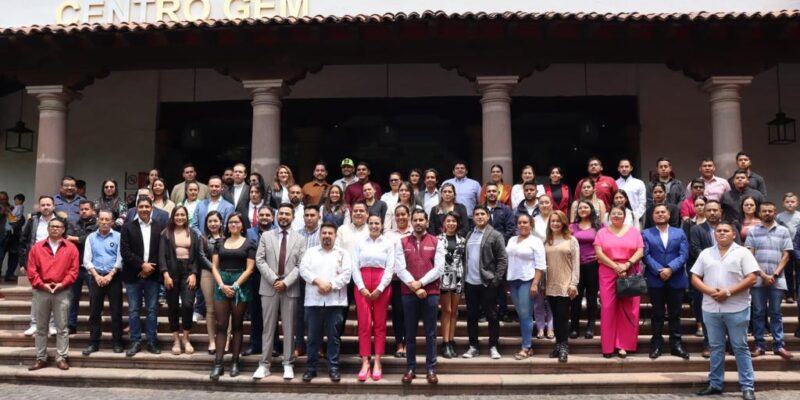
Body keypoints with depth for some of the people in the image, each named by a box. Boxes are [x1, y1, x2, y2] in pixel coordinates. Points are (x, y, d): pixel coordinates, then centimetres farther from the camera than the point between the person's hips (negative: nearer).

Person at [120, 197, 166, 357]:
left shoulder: (160, 227, 5)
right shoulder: (128, 227, 3)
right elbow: (125, 251, -5)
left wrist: (150, 268, -10)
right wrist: (142, 265, -14)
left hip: (152, 274, 0)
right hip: (133, 275, 0)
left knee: (152, 310, 4)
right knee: (133, 310, 4)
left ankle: (152, 342, 12)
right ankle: (135, 342, 12)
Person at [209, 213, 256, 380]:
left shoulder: (248, 244, 3)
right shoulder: (220, 243, 12)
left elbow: (249, 269, -4)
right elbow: (214, 266, 6)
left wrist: (235, 286, -12)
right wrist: (222, 285, -8)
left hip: (240, 286, -2)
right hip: (221, 285, 2)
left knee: (237, 325, 4)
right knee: (221, 325, -1)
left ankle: (235, 362, 10)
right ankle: (218, 363, -1)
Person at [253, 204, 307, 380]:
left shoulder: (300, 239, 6)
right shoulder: (266, 236, 8)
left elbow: (300, 265, -2)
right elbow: (259, 260, 0)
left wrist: (286, 282, -13)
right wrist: (274, 279, -11)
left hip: (291, 289, 0)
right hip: (269, 287, 1)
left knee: (289, 328, 4)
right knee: (268, 327, 4)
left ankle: (288, 364, 10)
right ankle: (264, 364, 10)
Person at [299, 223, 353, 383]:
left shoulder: (343, 253, 8)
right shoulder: (310, 252, 11)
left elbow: (346, 274, -3)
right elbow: (304, 269, -1)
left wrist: (330, 285, -14)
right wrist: (318, 281, -15)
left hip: (335, 301, -1)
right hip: (314, 300, 1)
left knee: (334, 336, 3)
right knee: (313, 336, 6)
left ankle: (333, 368, 11)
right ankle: (310, 368, 14)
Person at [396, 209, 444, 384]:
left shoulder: (436, 242, 4)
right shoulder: (402, 243, 6)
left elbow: (439, 268, -5)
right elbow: (400, 269, -2)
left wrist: (420, 282, -12)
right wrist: (414, 286, -13)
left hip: (431, 293, -1)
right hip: (409, 293, 1)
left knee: (430, 333, 2)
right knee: (410, 333, 6)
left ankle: (431, 369, 8)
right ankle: (410, 368, 12)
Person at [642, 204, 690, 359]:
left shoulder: (679, 233, 10)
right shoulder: (646, 234, 6)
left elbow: (684, 254, -2)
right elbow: (646, 255, -5)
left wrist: (670, 269, -16)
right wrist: (659, 271, -16)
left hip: (676, 280, 1)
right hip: (655, 280, -1)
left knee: (675, 313, 6)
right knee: (657, 313, 5)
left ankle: (676, 344, 13)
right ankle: (656, 344, 10)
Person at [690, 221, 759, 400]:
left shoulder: (742, 252, -1)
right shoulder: (705, 253, 9)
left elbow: (752, 278, -9)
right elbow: (695, 278, 8)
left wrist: (728, 292, -16)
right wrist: (710, 291, -11)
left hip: (737, 309, -3)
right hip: (711, 309, 3)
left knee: (740, 347, 3)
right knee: (716, 347, 11)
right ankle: (715, 384, 19)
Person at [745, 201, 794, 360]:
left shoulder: (783, 231, 7)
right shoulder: (753, 231, 5)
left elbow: (785, 255, 3)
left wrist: (774, 275, -7)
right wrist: (763, 275, -8)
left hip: (777, 279, 0)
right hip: (757, 279, 0)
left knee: (776, 313, 4)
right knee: (758, 312, 3)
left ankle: (778, 345, 7)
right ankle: (759, 345, 8)